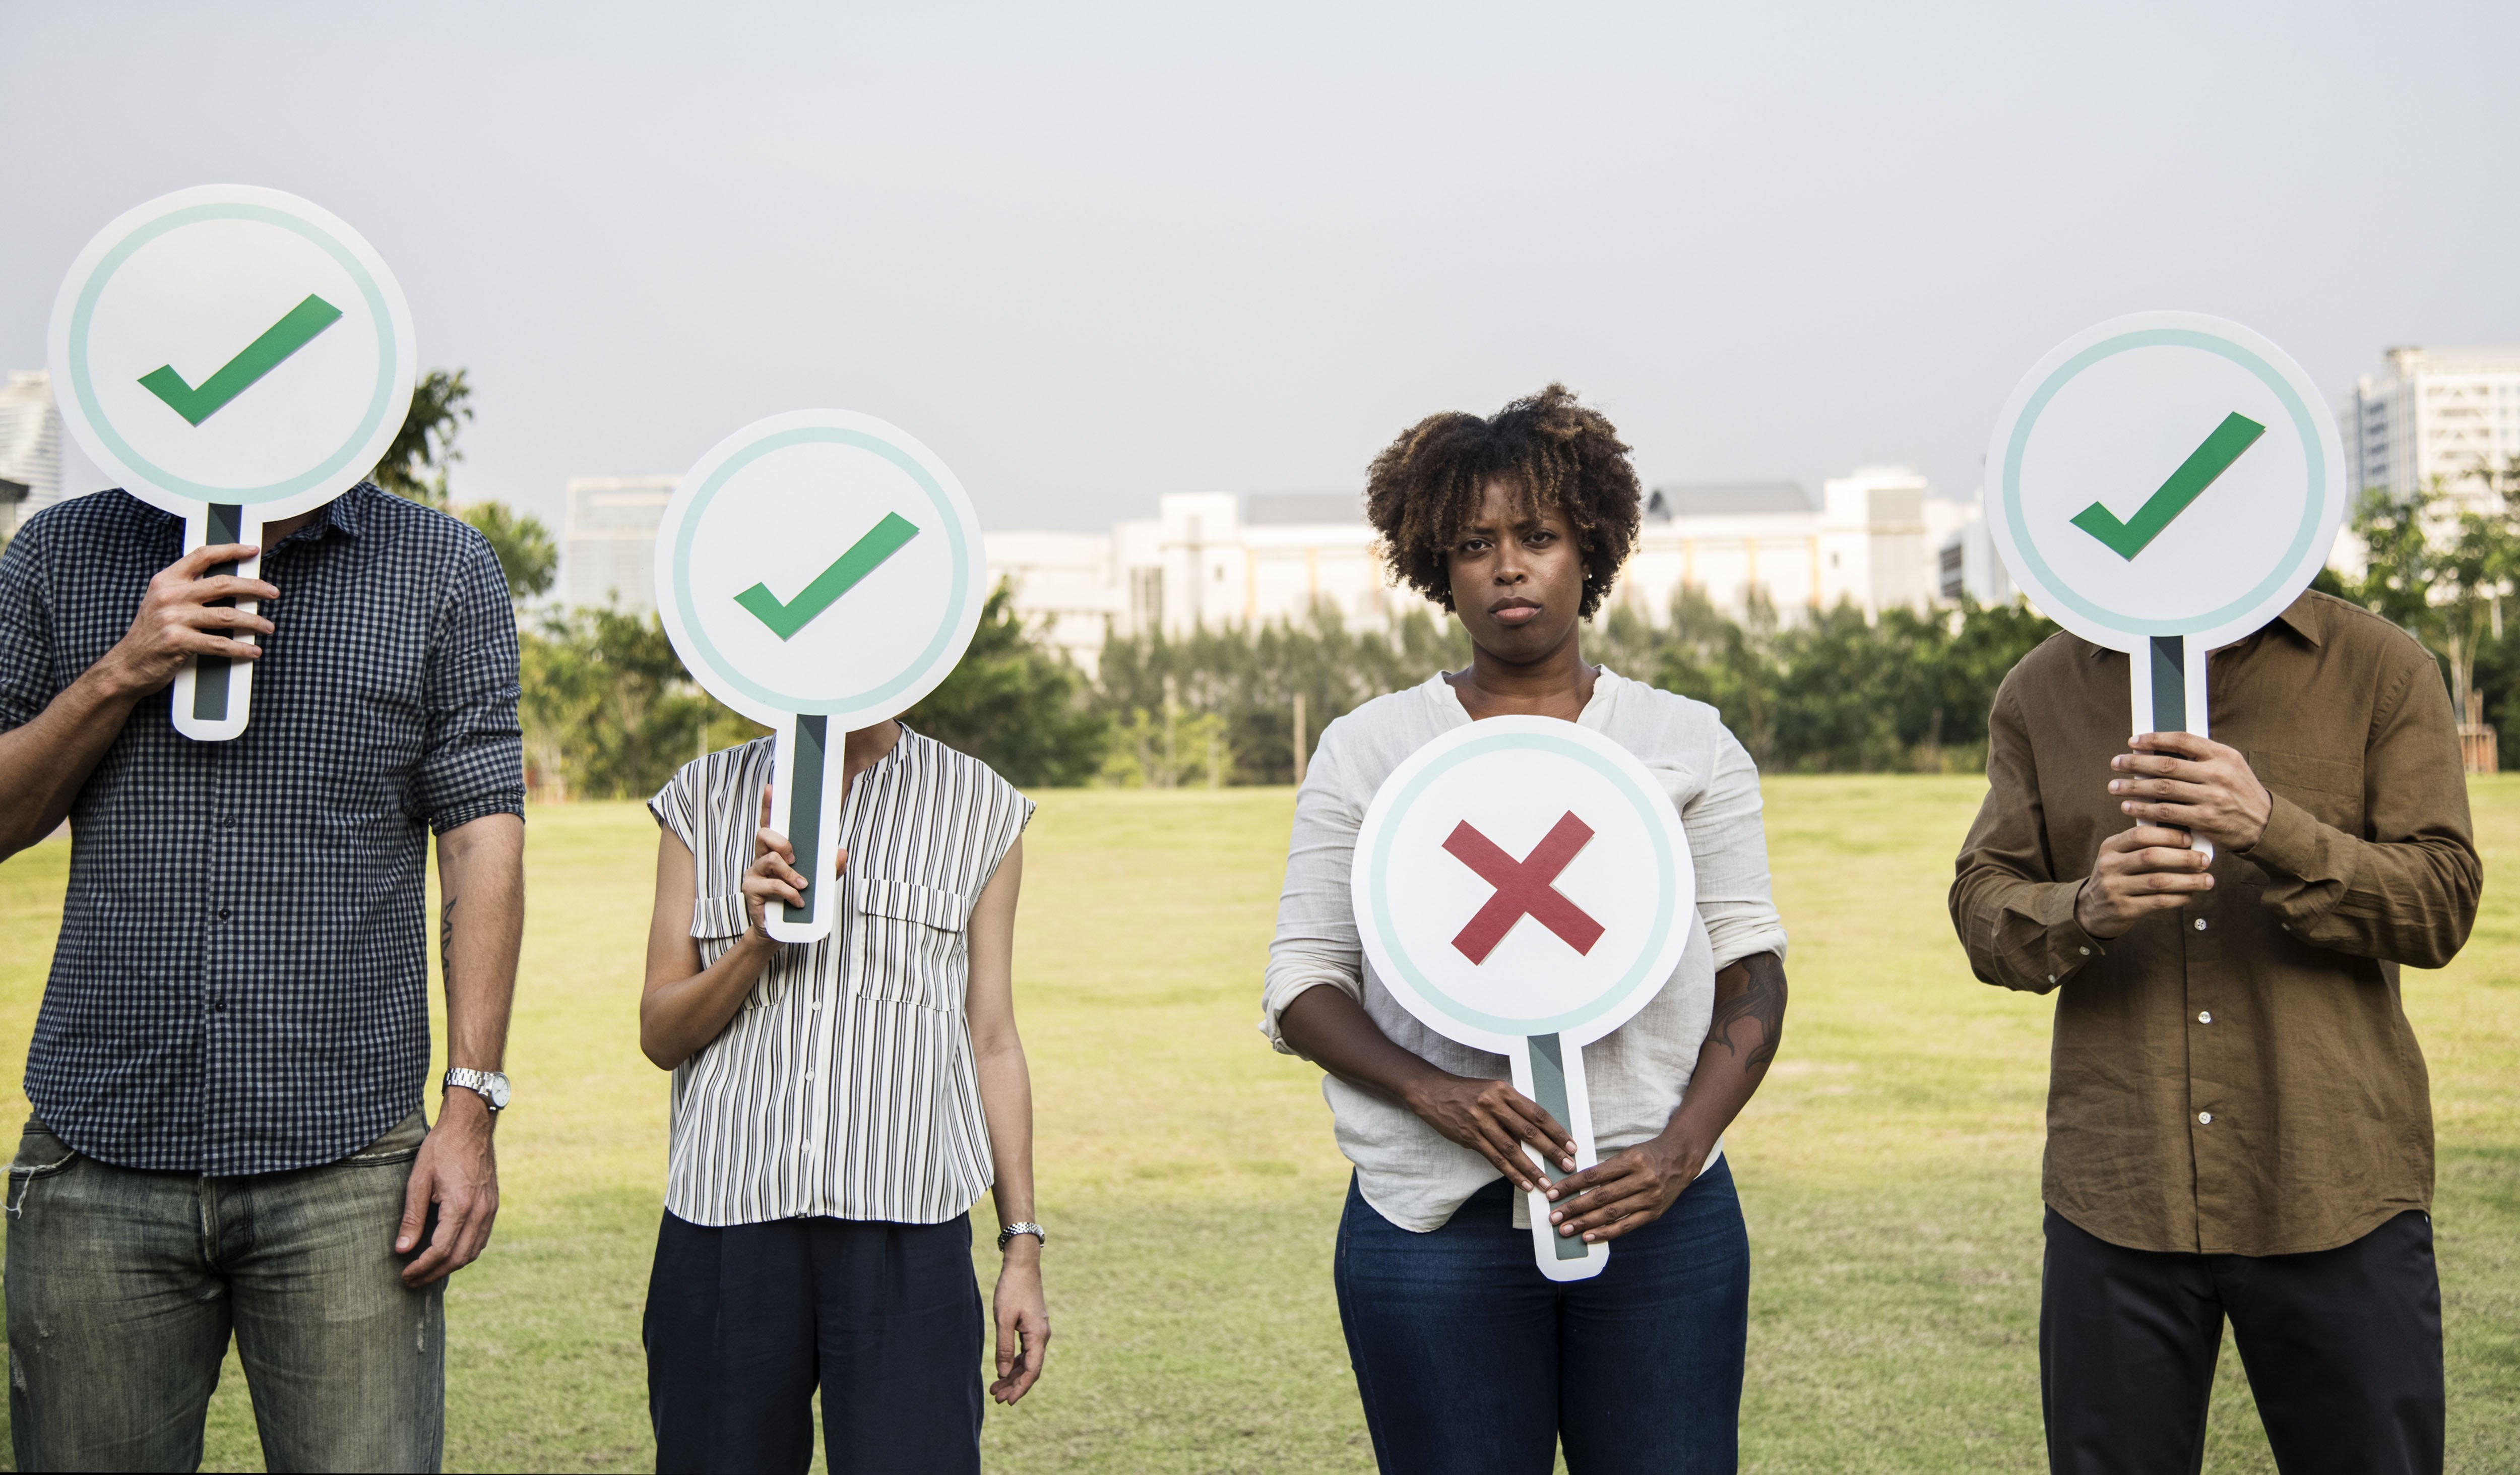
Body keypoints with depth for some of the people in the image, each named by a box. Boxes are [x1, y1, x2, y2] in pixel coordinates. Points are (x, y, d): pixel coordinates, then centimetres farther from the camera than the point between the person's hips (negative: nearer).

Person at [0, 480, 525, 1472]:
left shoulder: (443, 570, 5)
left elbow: (483, 836, 0)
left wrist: (470, 1110, -7)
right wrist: (120, 674, -8)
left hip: (343, 1166, -1)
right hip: (99, 1158, 2)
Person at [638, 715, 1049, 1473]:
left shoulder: (980, 807, 10)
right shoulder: (703, 798, 10)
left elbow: (993, 1040, 11)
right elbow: (660, 1035, 9)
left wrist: (1022, 1247, 8)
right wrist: (757, 941, -10)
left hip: (904, 1225, -1)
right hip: (725, 1222, 1)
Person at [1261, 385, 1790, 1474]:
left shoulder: (1690, 743, 9)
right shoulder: (1364, 751, 7)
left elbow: (1750, 969, 6)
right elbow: (1303, 987, 4)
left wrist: (1681, 1150, -9)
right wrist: (1436, 1095, -13)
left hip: (1658, 1213, 1)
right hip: (1437, 1220, 0)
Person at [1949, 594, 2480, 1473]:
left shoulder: (2382, 669, 3)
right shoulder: (2042, 690, 9)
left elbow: (2444, 903, -4)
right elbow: (1980, 904, 6)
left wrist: (2273, 830, -21)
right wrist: (2081, 911, -16)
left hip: (2339, 1195, -1)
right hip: (2116, 1192, 1)